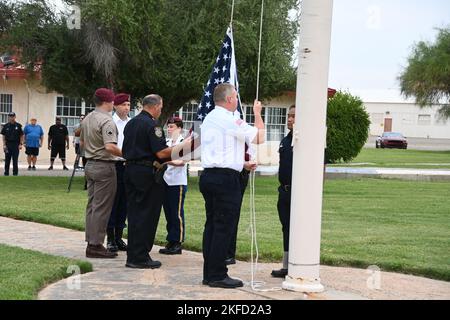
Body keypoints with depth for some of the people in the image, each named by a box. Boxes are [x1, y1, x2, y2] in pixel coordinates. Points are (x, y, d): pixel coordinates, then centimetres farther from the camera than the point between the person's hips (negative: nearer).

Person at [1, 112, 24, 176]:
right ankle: (6, 173, 11)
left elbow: (21, 136, 4)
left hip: (16, 145, -1)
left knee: (15, 160, -1)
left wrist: (21, 144, -5)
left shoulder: (18, 126, 2)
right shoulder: (6, 126, 5)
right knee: (7, 160, 4)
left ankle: (15, 173, 5)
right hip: (8, 145, 2)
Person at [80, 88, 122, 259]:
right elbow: (110, 147, -28)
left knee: (92, 205, 13)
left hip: (90, 165, 9)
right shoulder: (107, 121, -17)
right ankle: (96, 245, -3)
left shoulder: (87, 119, 12)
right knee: (102, 208, -5)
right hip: (104, 166, -9)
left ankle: (91, 241, 18)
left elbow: (82, 143, 21)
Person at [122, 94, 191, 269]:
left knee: (134, 213, 13)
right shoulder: (152, 124, -12)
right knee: (147, 215, -1)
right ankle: (140, 258, 1)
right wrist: (182, 145, -4)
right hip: (147, 173, -8)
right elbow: (161, 152, -19)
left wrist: (169, 161, 24)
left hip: (130, 169, 8)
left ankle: (132, 256, 17)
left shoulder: (131, 123, 15)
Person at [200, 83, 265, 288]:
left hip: (208, 175, 9)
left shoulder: (208, 119, 17)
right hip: (226, 178, -9)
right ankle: (217, 275, -4)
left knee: (211, 225, 11)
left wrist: (243, 163, 29)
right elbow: (259, 137, -8)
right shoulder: (230, 120, -11)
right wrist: (258, 114, 5)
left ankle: (209, 274, 14)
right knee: (224, 227, -6)